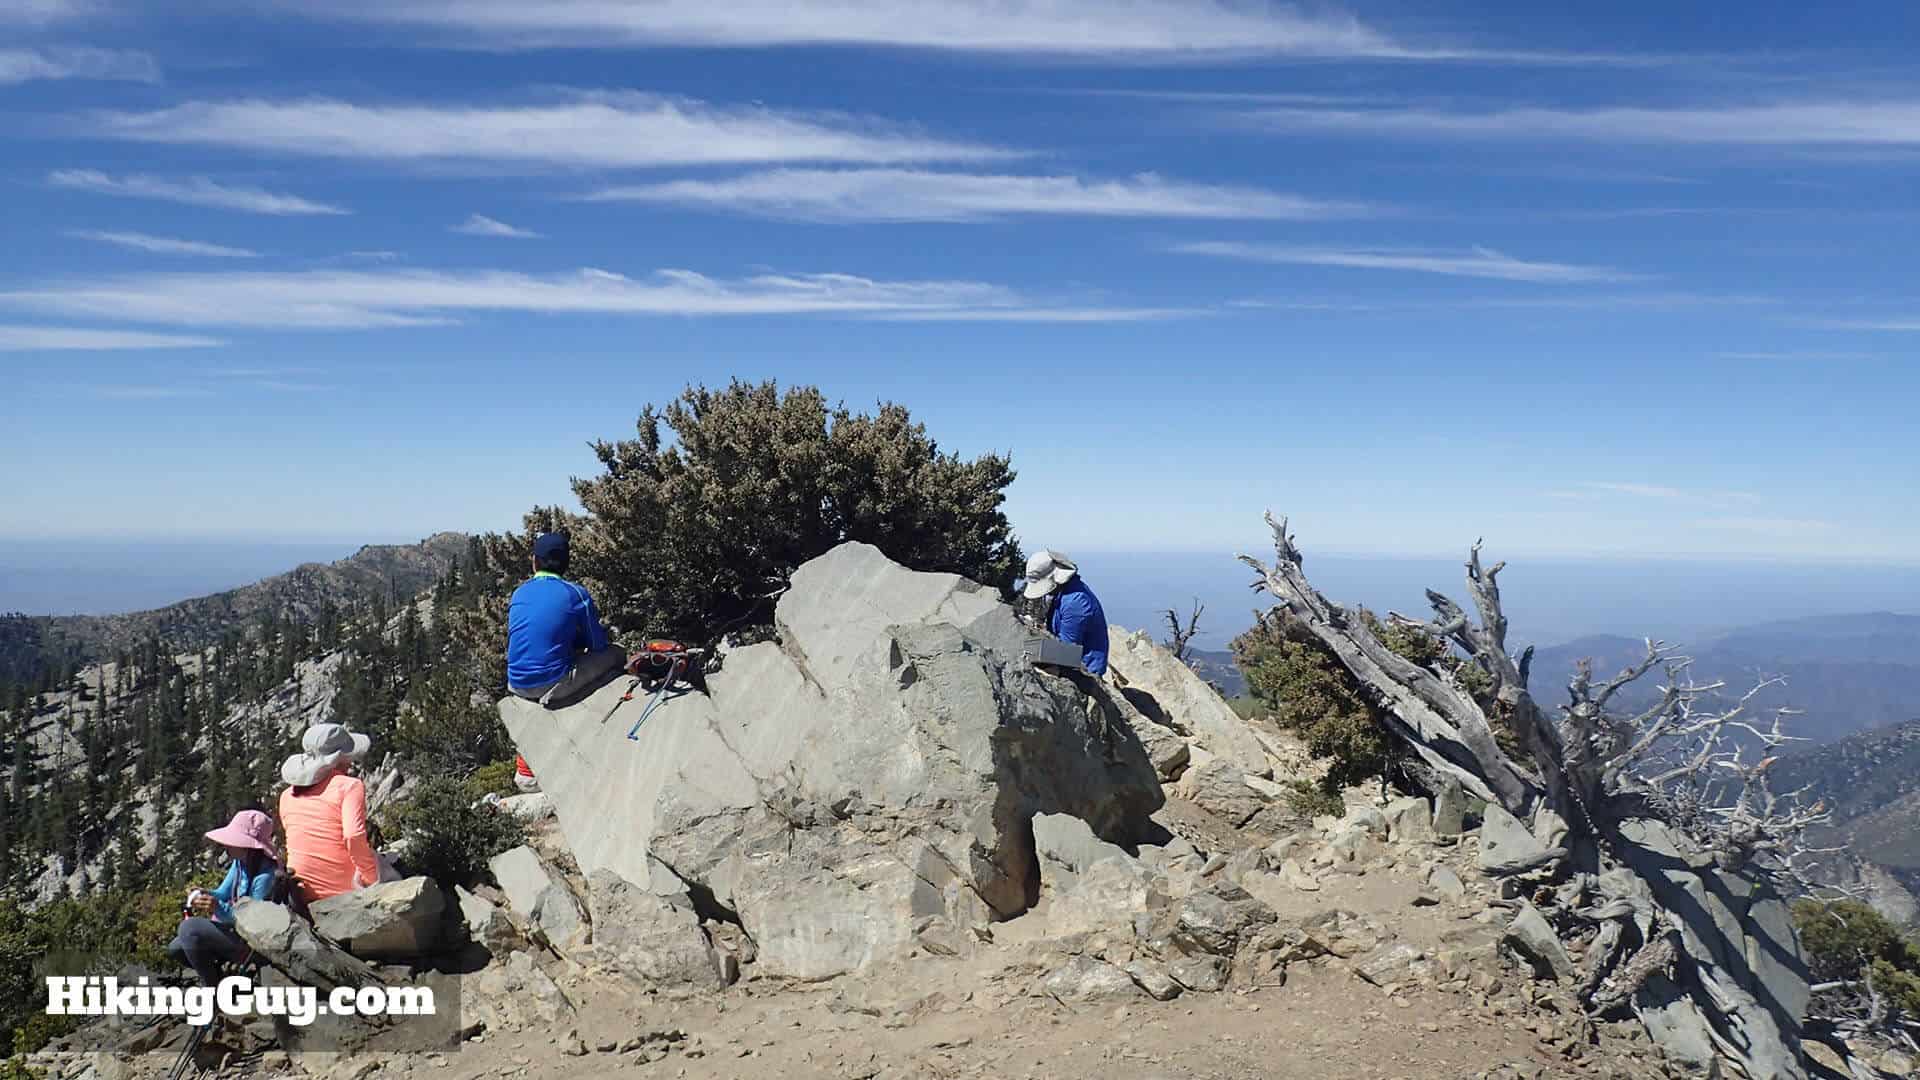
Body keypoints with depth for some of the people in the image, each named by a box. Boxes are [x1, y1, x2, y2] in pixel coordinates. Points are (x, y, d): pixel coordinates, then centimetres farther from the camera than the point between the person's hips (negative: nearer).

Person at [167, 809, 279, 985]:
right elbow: (221, 894, 7)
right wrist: (199, 895, -14)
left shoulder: (265, 875, -28)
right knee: (175, 949, 7)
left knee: (189, 928, -20)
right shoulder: (239, 863, 1)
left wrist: (220, 908, -36)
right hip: (234, 930, 10)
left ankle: (216, 989, -4)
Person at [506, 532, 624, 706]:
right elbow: (597, 644, 0)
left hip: (516, 686, 6)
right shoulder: (575, 593, -7)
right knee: (617, 655, 9)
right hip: (551, 684, -6)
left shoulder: (518, 593, 7)